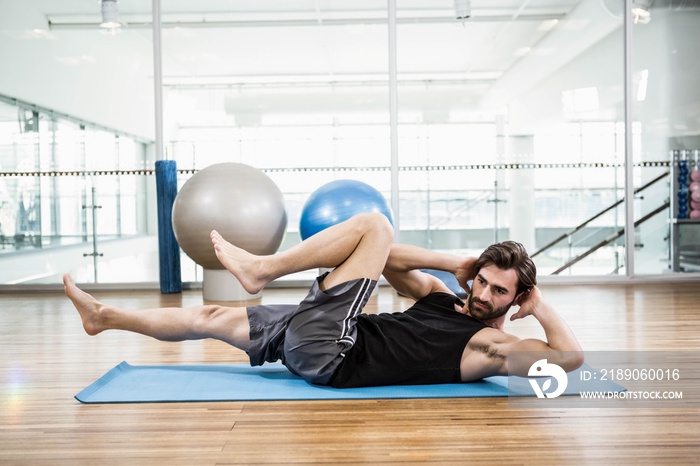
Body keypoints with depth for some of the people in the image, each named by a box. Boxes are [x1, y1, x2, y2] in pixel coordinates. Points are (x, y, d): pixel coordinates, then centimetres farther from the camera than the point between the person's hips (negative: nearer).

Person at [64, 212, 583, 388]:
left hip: (334, 355, -7)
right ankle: (106, 316, 25)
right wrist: (457, 263, 13)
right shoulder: (445, 300, 17)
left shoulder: (492, 346, -4)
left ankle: (260, 268, -4)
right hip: (311, 335, 8)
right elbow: (397, 267, 23)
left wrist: (540, 307, -4)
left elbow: (571, 356, -16)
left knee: (375, 225, -12)